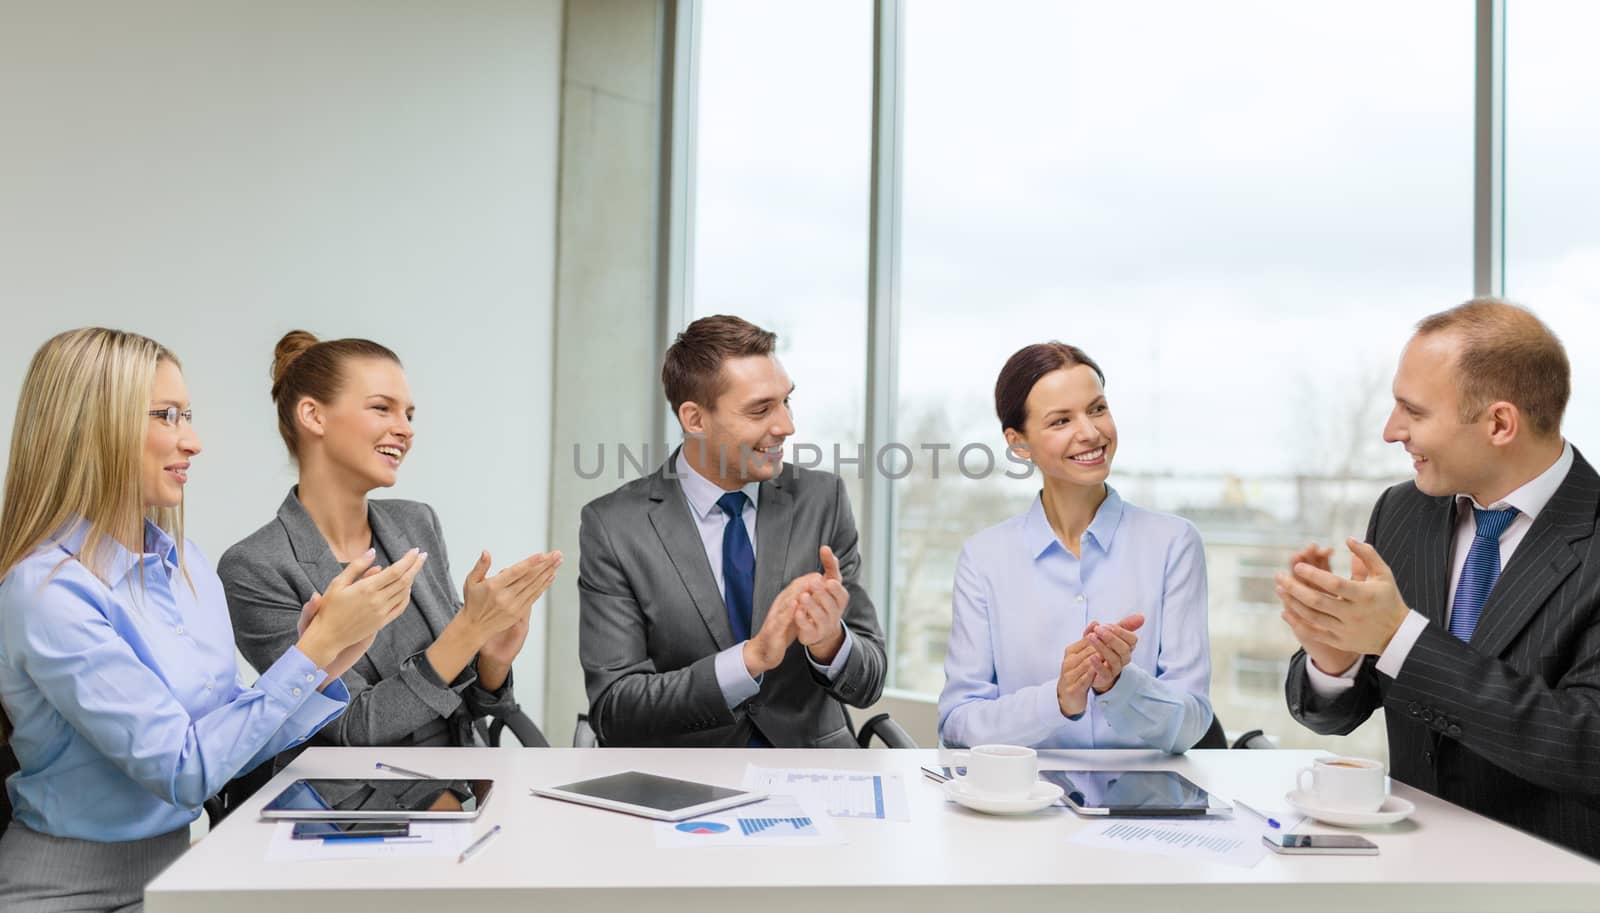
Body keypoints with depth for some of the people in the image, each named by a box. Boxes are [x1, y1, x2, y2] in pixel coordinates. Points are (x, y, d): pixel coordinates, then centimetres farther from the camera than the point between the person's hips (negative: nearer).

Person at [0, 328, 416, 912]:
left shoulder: (184, 563, 4)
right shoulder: (47, 593, -17)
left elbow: (231, 732, 7)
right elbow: (184, 770, -19)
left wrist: (326, 663, -8)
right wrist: (317, 647, -19)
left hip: (177, 861, 6)